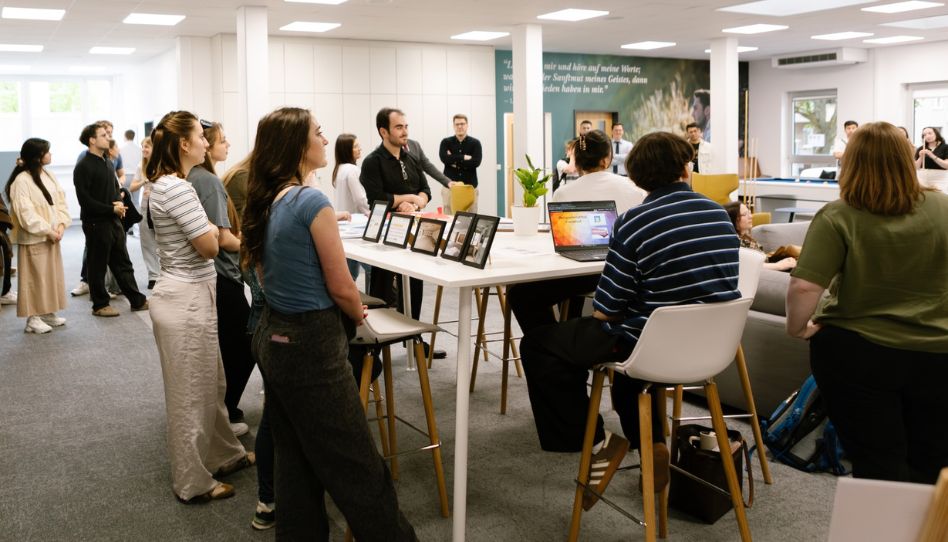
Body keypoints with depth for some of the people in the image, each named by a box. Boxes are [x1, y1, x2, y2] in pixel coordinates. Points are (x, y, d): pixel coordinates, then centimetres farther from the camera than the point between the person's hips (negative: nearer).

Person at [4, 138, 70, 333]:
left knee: (51, 276, 13)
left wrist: (61, 225, -8)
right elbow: (26, 213, -19)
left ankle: (48, 313, 24)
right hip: (34, 238, -7)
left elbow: (60, 201, 6)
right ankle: (33, 318, 6)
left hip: (51, 236, 7)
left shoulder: (48, 175, 7)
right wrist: (48, 231, -18)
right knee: (35, 278, -1)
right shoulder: (21, 181, -15)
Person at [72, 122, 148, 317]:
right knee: (97, 265, 4)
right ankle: (100, 305, 15)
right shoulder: (83, 167, -13)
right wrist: (112, 209, -16)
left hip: (114, 220, 8)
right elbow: (85, 200, -17)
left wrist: (119, 201, 0)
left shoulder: (108, 162, 12)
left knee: (122, 263, 13)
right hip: (96, 222, -8)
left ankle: (137, 300, 19)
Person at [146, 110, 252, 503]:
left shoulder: (168, 184, 10)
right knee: (190, 394, 4)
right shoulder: (176, 188, -21)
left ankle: (224, 456, 38)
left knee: (211, 385, 22)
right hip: (187, 300, -10)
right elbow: (209, 245, -19)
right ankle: (193, 483, 18)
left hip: (191, 295, 10)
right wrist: (212, 229, -1)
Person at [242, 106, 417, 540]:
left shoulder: (264, 203, 5)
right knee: (357, 469, 2)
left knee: (295, 460, 18)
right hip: (312, 346, -8)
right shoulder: (312, 202, -18)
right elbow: (340, 287, -15)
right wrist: (360, 316, 5)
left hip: (273, 337, 9)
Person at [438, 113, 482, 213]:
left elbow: (476, 162, -10)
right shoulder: (446, 142, 6)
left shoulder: (475, 143, 5)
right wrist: (464, 157, -11)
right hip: (450, 186, 0)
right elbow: (444, 158, -12)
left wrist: (455, 160, -10)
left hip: (470, 186, 0)